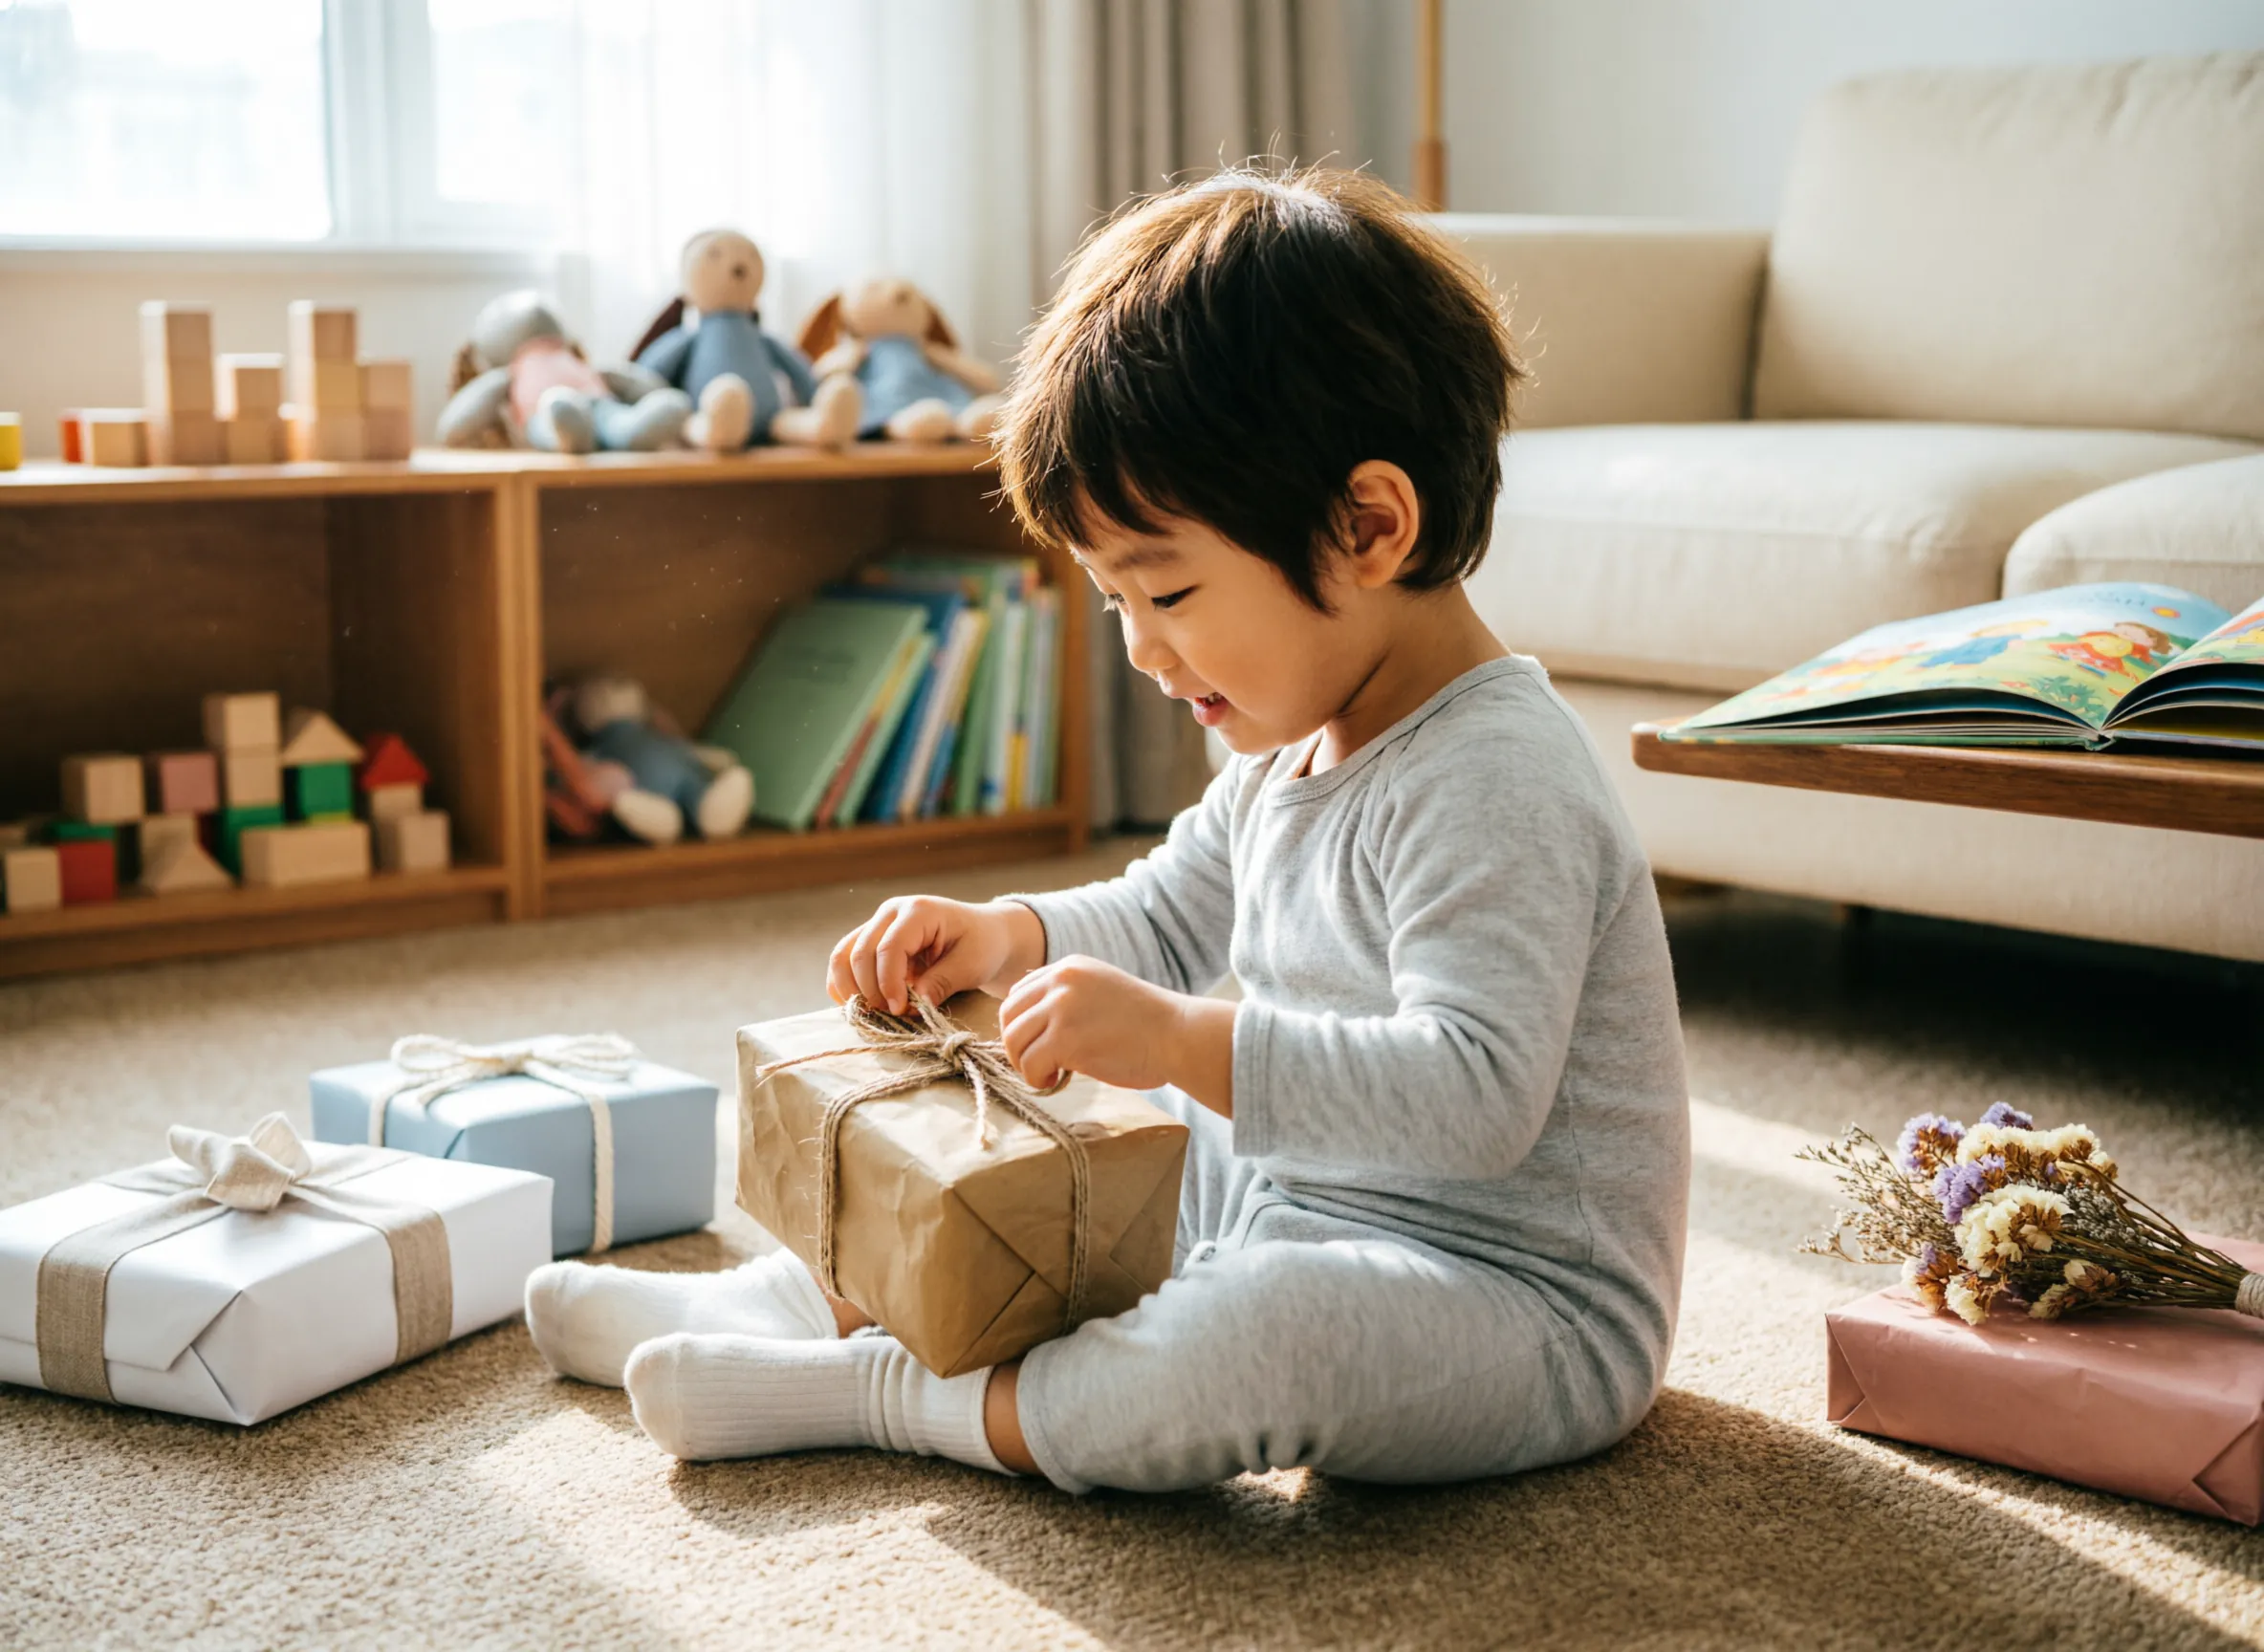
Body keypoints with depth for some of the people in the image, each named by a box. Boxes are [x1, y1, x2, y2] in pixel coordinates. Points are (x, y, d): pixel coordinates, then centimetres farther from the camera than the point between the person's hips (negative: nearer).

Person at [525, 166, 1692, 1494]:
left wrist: (1181, 1040, -40)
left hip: (1531, 1318, -10)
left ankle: (879, 1397, -20)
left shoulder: (1493, 786, -25)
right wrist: (1011, 938, 3)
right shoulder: (1297, 750, 8)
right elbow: (1170, 917, 23)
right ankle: (798, 1301, 18)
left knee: (1274, 1328, -37)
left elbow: (1476, 1094, -35)